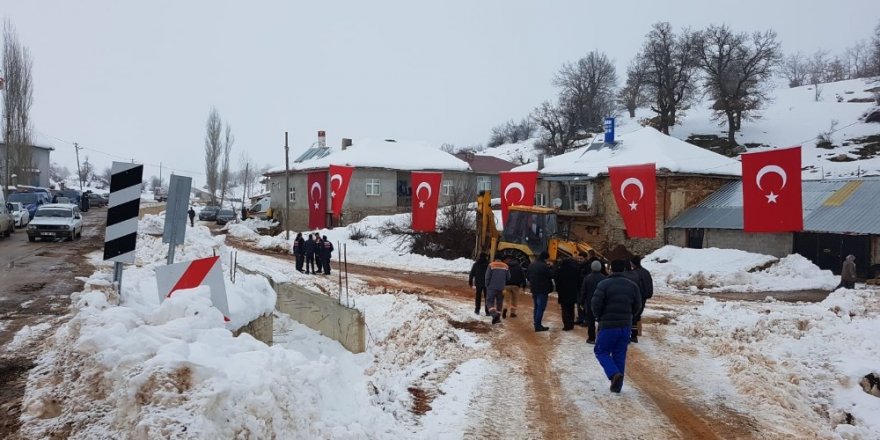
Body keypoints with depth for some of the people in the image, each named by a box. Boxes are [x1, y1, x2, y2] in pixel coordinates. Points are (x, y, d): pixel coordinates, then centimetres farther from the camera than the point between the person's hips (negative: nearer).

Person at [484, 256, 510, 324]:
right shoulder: (506, 266, 4)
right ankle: (497, 317, 16)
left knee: (490, 302, 1)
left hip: (492, 288, -3)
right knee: (499, 303, 13)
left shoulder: (491, 265, -7)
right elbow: (508, 278, 7)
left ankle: (494, 314, -20)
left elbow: (487, 277, -7)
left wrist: (487, 286, 6)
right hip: (501, 288, 3)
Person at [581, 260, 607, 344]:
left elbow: (583, 291, -3)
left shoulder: (587, 278, -6)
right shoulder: (604, 278, -5)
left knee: (591, 321, 5)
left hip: (590, 302, -1)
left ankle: (591, 338, 6)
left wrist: (582, 302, 4)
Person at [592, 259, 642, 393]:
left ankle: (614, 374, -14)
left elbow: (595, 303, -16)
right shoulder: (632, 285, 5)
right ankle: (617, 385, 14)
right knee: (620, 355, 12)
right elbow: (637, 305, 8)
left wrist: (599, 317, 3)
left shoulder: (604, 284, -11)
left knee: (601, 351, 8)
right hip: (625, 326, 5)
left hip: (608, 325, -5)